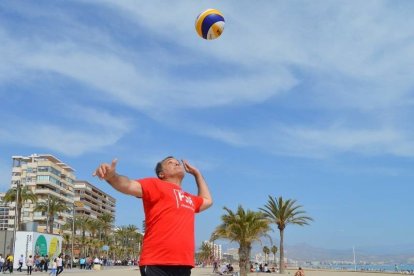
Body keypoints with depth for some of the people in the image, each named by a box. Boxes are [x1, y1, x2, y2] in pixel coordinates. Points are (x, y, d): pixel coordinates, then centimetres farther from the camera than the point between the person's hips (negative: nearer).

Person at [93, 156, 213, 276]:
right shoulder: (156, 184, 4)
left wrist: (197, 173, 41)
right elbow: (129, 185, -13)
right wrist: (112, 176, -35)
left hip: (184, 265, 7)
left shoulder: (189, 199, 26)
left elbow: (207, 200, 45)